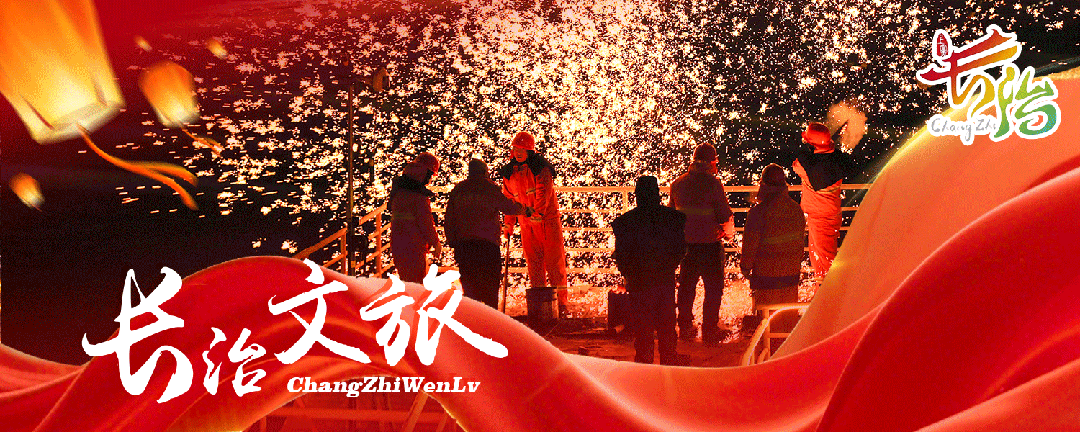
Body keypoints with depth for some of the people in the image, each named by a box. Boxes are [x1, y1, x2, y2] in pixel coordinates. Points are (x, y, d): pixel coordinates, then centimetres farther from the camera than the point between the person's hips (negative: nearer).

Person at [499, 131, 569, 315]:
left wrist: (538, 213, -29)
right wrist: (509, 223, 14)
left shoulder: (540, 167, -8)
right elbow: (509, 199, 17)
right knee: (533, 262, 6)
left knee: (554, 260, -4)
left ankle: (561, 302, 2)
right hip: (527, 224, 5)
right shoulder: (509, 173, 9)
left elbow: (544, 191, -18)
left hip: (548, 220, -5)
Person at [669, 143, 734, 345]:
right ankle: (710, 331, 8)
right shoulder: (713, 183, -14)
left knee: (686, 287, 18)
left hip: (686, 243, 5)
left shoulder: (678, 183, 3)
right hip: (710, 244, -5)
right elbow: (724, 216, -13)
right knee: (714, 289, 7)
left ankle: (685, 328, 26)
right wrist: (729, 229, 8)